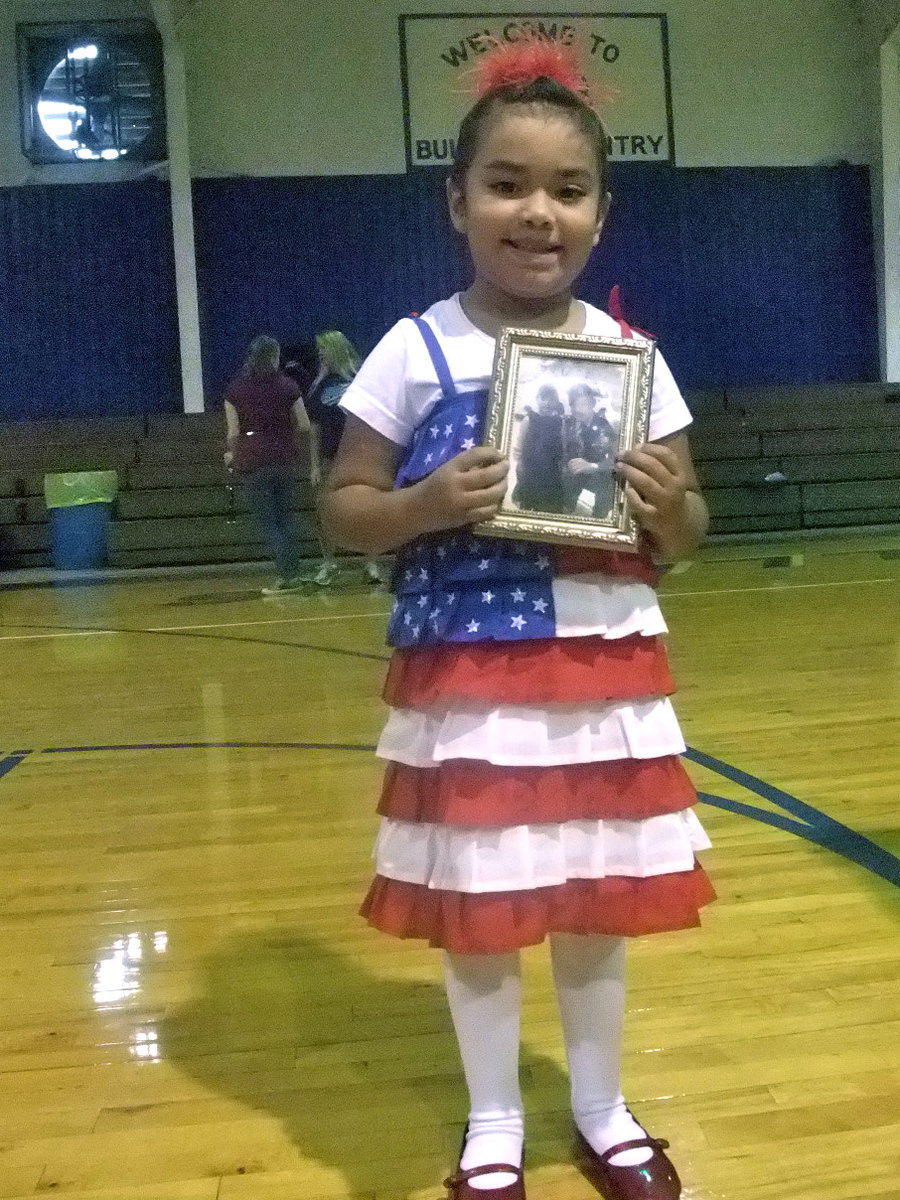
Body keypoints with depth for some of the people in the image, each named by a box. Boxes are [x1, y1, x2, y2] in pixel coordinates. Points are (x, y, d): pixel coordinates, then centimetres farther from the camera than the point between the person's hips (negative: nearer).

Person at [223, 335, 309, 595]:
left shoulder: (235, 389, -3)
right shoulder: (287, 386, -1)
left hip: (253, 462, -2)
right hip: (285, 459, 2)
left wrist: (230, 454, 15)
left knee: (267, 521, 4)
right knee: (286, 516, 15)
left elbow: (233, 432, -4)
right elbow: (304, 426, -2)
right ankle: (293, 573, 15)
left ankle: (286, 575, -4)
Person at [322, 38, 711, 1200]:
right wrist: (427, 505, -20)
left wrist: (668, 506, -15)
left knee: (600, 902, 14)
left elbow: (685, 534, 8)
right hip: (465, 682, -2)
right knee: (476, 910, 9)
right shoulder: (416, 351, -5)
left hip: (609, 677, 2)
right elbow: (343, 508, -1)